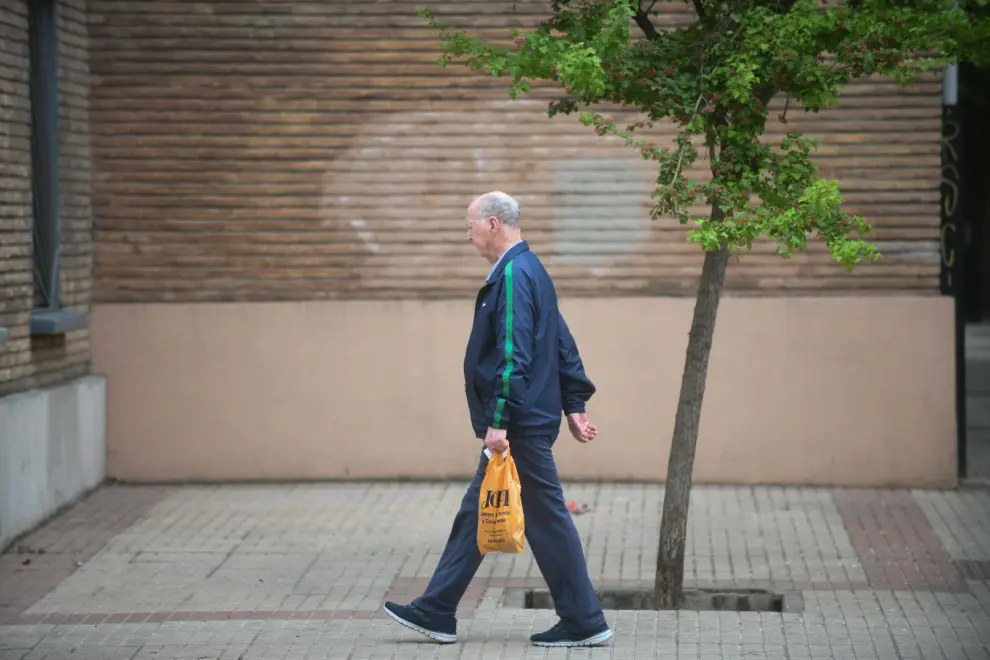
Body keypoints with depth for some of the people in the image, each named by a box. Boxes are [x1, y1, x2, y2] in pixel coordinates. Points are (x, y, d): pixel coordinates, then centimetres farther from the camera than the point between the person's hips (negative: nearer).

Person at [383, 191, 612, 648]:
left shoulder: (513, 276, -18)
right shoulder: (529, 270, 14)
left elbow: (513, 356, -25)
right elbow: (564, 346, 17)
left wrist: (498, 422, -26)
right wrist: (574, 405, 19)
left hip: (521, 425, -11)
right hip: (521, 423, 11)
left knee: (547, 520, -3)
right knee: (476, 516, 13)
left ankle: (584, 623, 4)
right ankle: (436, 613, 19)